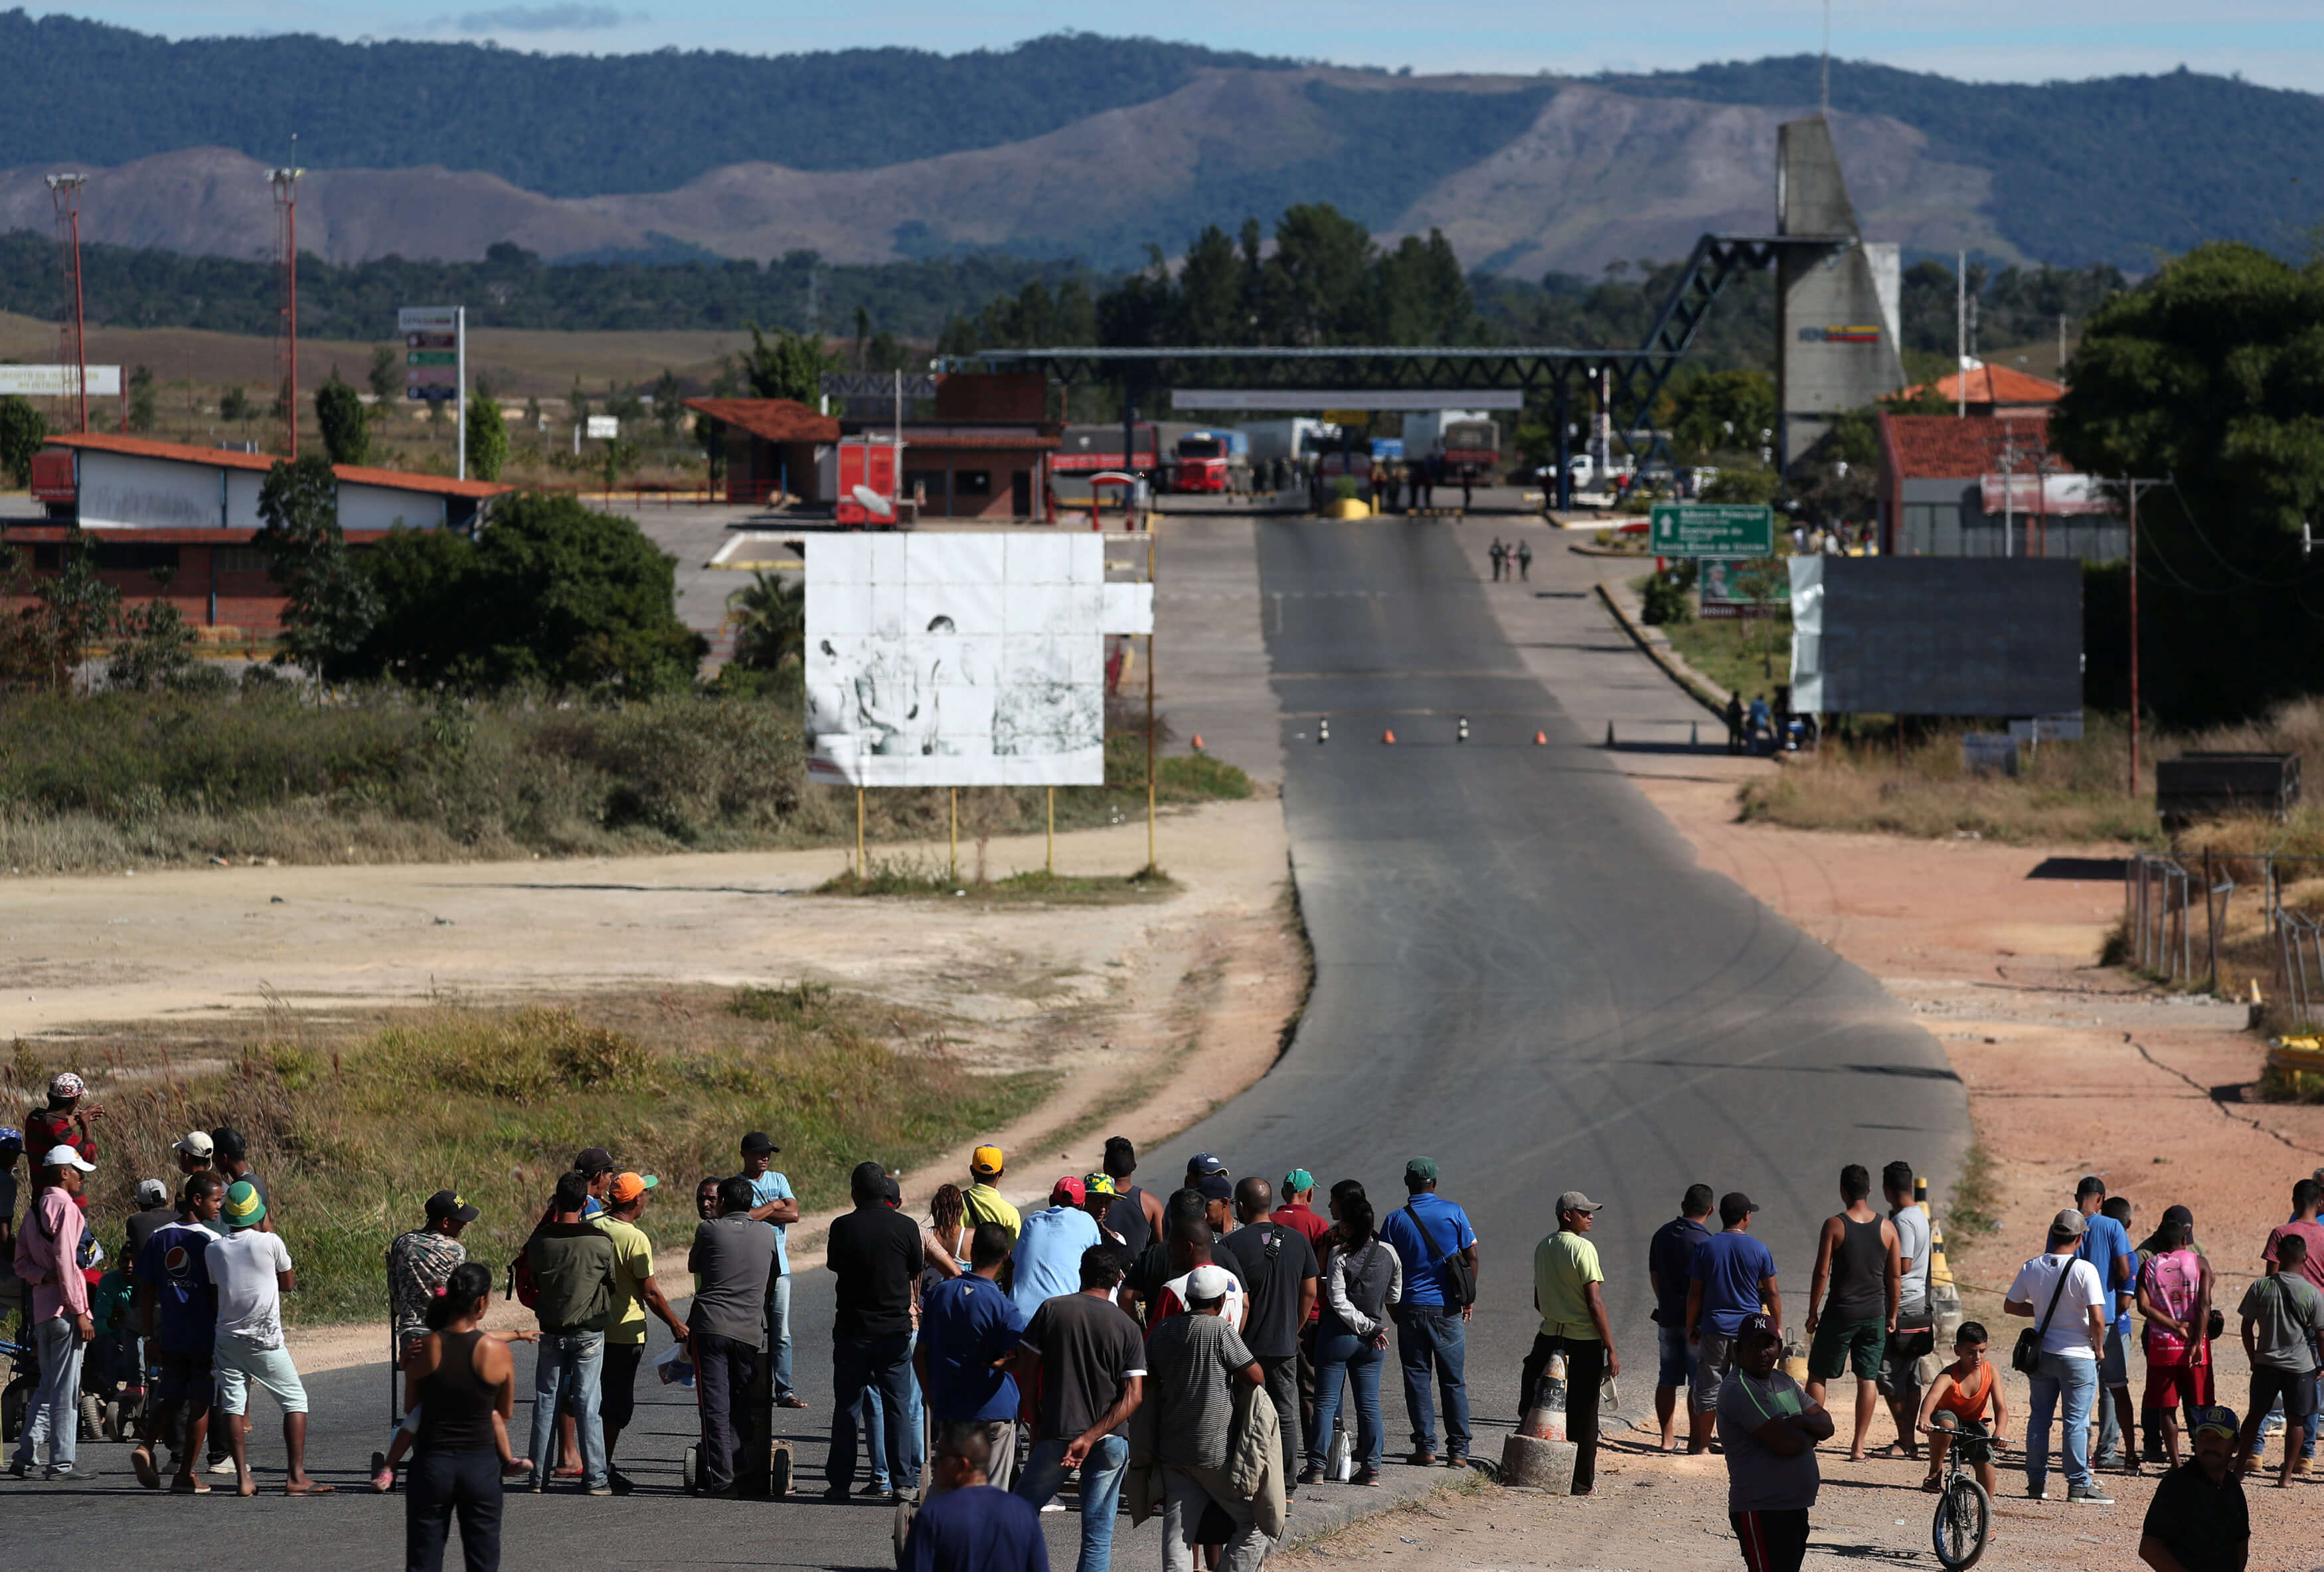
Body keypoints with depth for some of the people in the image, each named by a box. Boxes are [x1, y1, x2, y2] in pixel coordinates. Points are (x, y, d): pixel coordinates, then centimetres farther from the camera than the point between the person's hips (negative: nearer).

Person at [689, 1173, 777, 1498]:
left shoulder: (709, 1230, 1)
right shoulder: (767, 1235, 9)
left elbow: (693, 1266, 17)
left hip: (710, 1326, -3)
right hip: (749, 1330, 3)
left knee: (716, 1406, -3)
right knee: (740, 1406, 13)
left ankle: (721, 1480, -8)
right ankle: (737, 1472, 7)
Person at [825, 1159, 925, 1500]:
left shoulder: (843, 1227, -8)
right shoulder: (905, 1226, -7)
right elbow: (917, 1268, 7)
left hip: (852, 1330, 0)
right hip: (896, 1329, 0)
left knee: (846, 1407, 7)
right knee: (897, 1406, 7)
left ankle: (839, 1481, 8)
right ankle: (903, 1480, 5)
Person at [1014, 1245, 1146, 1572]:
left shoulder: (1052, 1310, -3)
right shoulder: (1127, 1327, -1)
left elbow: (1026, 1369, -1)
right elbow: (1134, 1395, -8)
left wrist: (1036, 1420, 13)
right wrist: (1090, 1437, -12)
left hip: (1056, 1432, -1)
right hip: (1109, 1441, 1)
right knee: (1098, 1537, 4)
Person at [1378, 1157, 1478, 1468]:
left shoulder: (1396, 1220, -2)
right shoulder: (1453, 1213, -2)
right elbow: (1472, 1257, 1)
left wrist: (1393, 1306, 13)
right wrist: (1469, 1299, 12)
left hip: (1412, 1309, -1)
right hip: (1448, 1309, 1)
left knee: (1417, 1378, 6)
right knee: (1454, 1381, 6)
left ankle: (1425, 1446, 1)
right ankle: (1459, 1450, 3)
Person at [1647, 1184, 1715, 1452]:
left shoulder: (1662, 1235, 6)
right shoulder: (1704, 1241, -14)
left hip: (1668, 1317, 6)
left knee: (1667, 1381, 11)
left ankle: (1668, 1438, 13)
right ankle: (1697, 1439, -1)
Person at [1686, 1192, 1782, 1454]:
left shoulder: (1705, 1248, -1)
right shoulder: (1758, 1250, -4)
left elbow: (1695, 1294, 1)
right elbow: (1772, 1294, 0)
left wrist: (1691, 1326, 10)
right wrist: (1777, 1327, 10)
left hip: (1714, 1328, 1)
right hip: (1750, 1327, -1)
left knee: (1709, 1388, 6)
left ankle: (1702, 1443, 7)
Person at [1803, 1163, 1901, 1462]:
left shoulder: (1834, 1225, -9)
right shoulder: (1887, 1228, 1)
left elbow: (1822, 1273, -9)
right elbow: (1895, 1277, 4)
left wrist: (1813, 1313, -1)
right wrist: (1892, 1315, 14)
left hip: (1840, 1313, -3)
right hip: (1874, 1314, 3)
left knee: (1818, 1375, 9)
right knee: (1868, 1378, 6)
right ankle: (1859, 1446, 4)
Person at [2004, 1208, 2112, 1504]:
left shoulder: (2032, 1268, -1)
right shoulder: (2084, 1270, -16)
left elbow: (2011, 1305, 8)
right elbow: (2097, 1318, -20)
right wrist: (2098, 1348, -3)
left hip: (2043, 1354, 5)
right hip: (2077, 1357, -5)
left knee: (2039, 1419, 13)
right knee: (2077, 1421, 1)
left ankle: (2037, 1482, 18)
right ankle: (2079, 1486, 2)